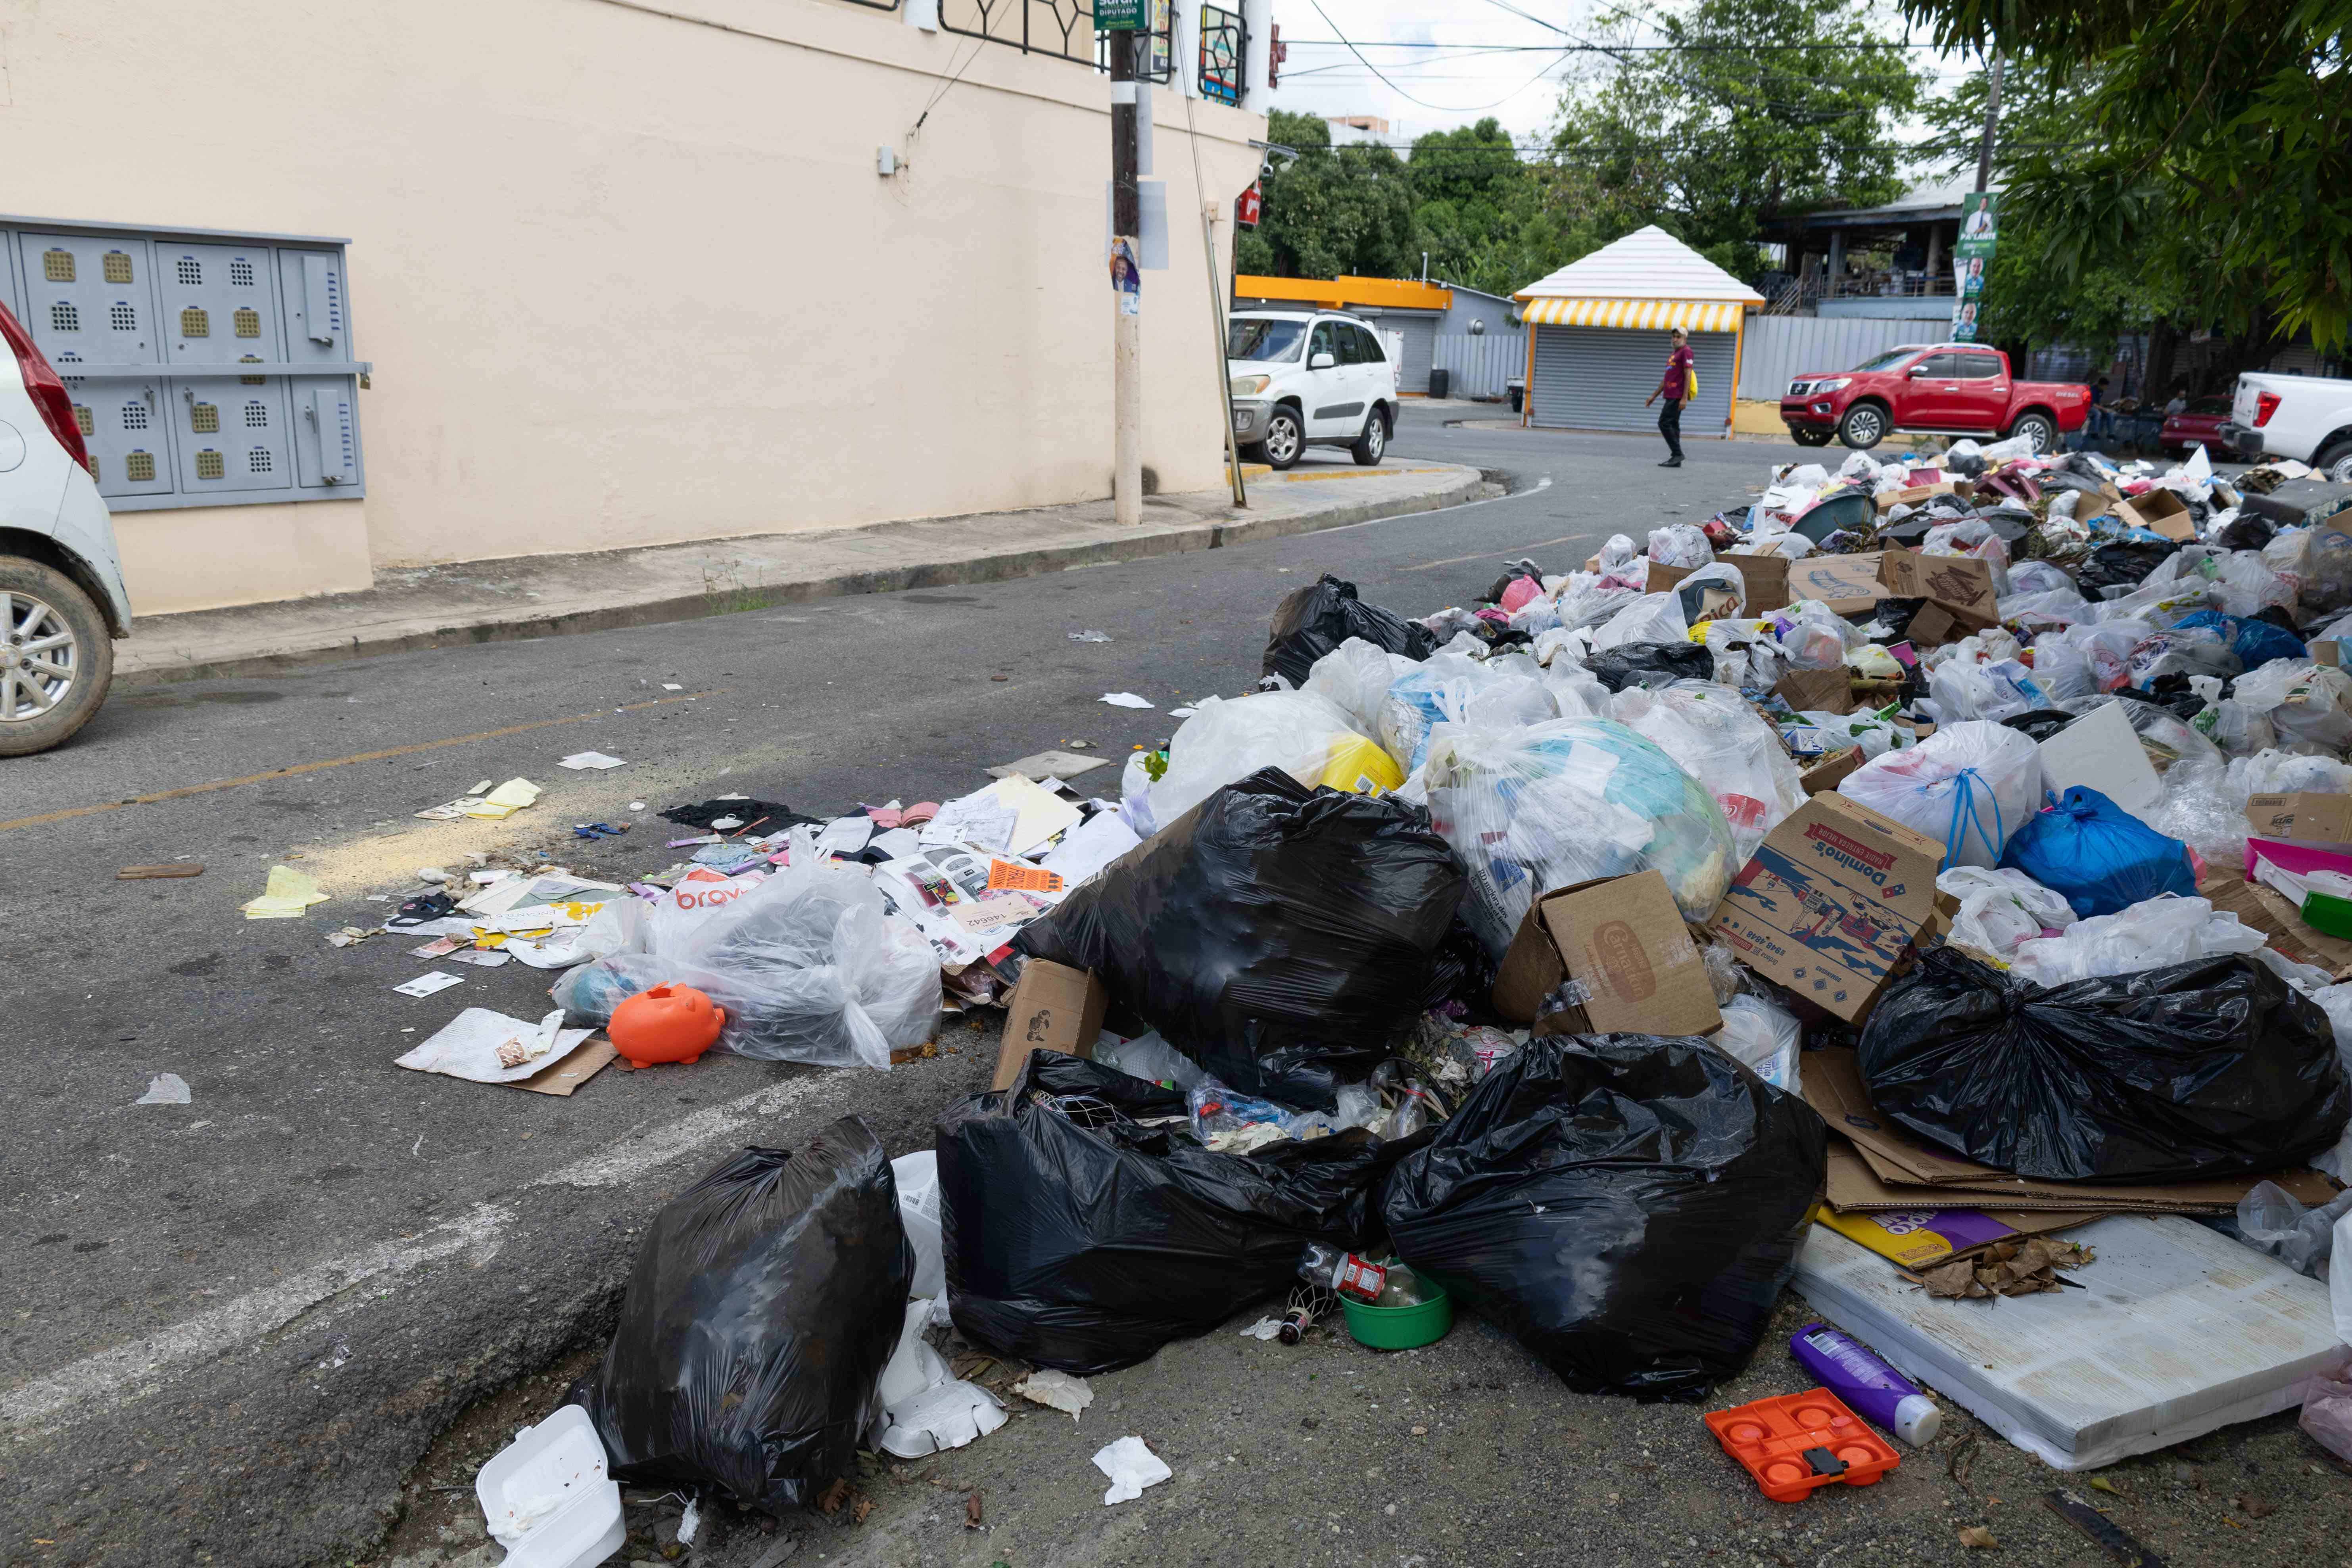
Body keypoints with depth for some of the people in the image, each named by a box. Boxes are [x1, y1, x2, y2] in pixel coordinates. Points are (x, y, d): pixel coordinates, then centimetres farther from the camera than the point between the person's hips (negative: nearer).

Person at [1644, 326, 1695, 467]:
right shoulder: (1674, 354, 22)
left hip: (1677, 397, -9)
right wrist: (1654, 396, 25)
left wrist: (1684, 398, -21)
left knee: (1664, 423, -14)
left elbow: (1688, 375, -14)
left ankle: (1678, 454, -11)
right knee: (1673, 426, 8)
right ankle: (1676, 458, 9)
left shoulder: (1686, 351, -6)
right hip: (1671, 396, 9)